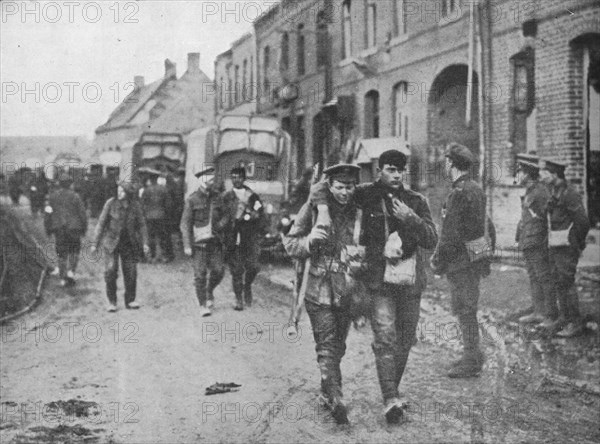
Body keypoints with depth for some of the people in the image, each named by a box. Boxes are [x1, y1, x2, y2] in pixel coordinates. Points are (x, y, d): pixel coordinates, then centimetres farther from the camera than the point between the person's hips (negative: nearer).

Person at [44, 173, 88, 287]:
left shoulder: (52, 196, 1)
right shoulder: (75, 196, -6)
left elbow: (47, 213, 2)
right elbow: (82, 213, -4)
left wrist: (48, 229, 10)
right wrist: (84, 228, 7)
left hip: (58, 230, 2)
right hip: (73, 228, -2)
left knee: (61, 253, 10)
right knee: (74, 251, 16)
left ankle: (63, 279, 9)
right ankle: (71, 271, -2)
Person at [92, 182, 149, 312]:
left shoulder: (135, 205, -3)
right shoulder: (111, 203, -9)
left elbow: (141, 225, 4)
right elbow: (101, 223, -6)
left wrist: (145, 243, -5)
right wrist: (95, 243, -8)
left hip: (129, 243, 2)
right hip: (111, 241, -2)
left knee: (131, 271, 1)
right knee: (111, 271, -11)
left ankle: (130, 301, 15)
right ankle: (112, 302, 0)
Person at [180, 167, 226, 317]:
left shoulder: (217, 197, 7)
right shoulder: (192, 199, -3)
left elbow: (223, 217, 15)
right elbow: (185, 223, -3)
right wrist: (187, 245, -9)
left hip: (215, 240, 3)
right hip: (199, 242, -3)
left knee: (218, 270, -4)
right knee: (200, 274, -3)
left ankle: (209, 291, 26)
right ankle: (203, 305, 7)